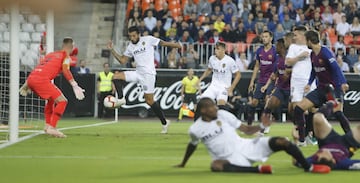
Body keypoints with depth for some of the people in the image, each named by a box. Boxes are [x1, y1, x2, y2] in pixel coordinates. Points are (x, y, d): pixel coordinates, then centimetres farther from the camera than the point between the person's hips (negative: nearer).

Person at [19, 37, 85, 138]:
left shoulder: (51, 54, 30)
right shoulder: (66, 56, 9)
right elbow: (65, 70, -8)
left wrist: (27, 84, 38)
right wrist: (75, 86, -14)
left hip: (31, 78, 8)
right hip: (41, 79, -8)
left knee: (51, 99, 30)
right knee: (62, 101, -7)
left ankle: (48, 126, 25)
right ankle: (51, 128, -16)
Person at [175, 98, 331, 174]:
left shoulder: (223, 115, 2)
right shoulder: (195, 129, 0)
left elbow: (246, 130, 7)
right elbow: (192, 145, 23)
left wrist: (262, 126, -10)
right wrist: (183, 164, 33)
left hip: (245, 146, 2)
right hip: (229, 158, -2)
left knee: (281, 142, -15)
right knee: (216, 166, -41)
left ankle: (309, 167, 0)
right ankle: (258, 169, -38)